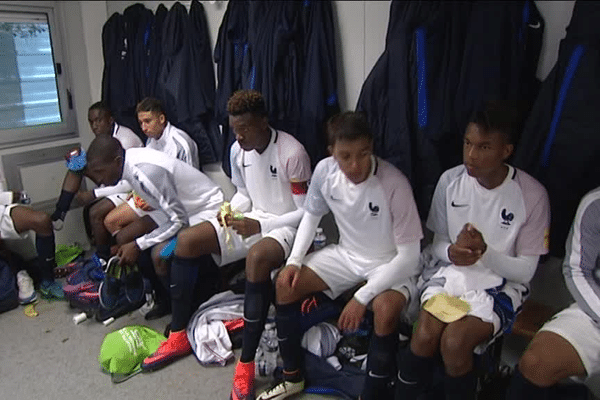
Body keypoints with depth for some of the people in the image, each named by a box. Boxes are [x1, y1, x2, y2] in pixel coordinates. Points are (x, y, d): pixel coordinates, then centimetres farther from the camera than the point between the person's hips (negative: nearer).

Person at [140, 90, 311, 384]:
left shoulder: (292, 153, -19)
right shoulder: (237, 150, 1)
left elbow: (306, 213, -15)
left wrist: (259, 225, -23)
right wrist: (231, 211, -7)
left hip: (286, 226, -7)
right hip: (251, 220, 7)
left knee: (257, 258, -40)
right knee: (185, 241, -8)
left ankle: (246, 365, -27)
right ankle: (179, 337, 4)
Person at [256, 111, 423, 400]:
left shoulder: (394, 184, -29)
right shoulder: (324, 170, -15)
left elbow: (410, 255, -24)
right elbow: (312, 214, 5)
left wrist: (362, 297, -28)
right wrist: (295, 259, -8)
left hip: (390, 264, -5)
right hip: (347, 255, 5)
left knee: (385, 311, -35)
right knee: (285, 284, -6)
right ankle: (293, 377, 12)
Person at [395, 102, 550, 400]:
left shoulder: (532, 195, -13)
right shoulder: (450, 180, -6)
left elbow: (526, 270, -7)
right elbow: (437, 243, 4)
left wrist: (485, 253, -27)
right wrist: (451, 252, -21)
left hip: (501, 283, -2)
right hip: (450, 271, 2)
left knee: (454, 342, -25)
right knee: (424, 335, -23)